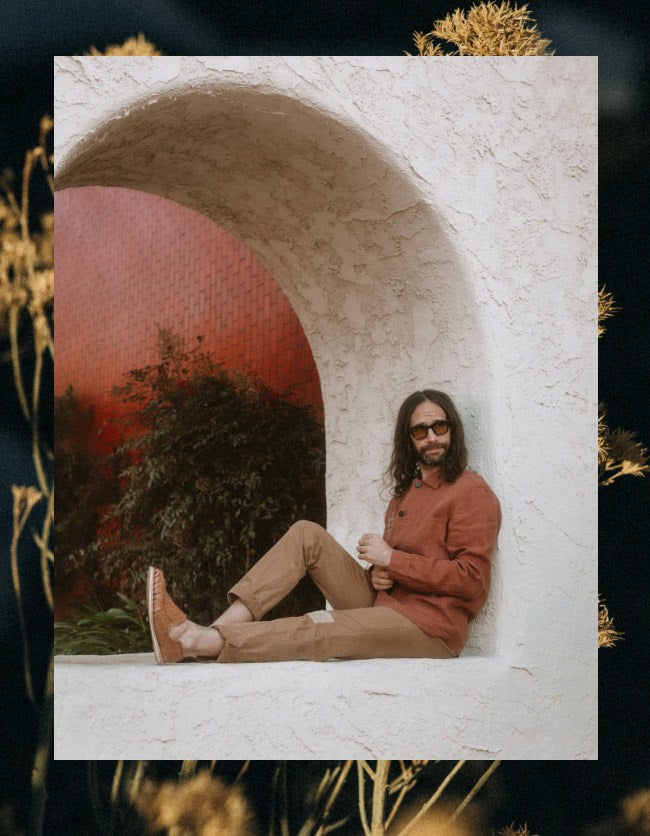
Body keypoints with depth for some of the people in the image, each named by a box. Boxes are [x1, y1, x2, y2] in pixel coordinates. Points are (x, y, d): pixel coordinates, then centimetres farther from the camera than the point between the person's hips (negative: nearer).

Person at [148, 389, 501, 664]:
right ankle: (221, 627, -20)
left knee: (318, 630, -28)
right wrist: (378, 573, -2)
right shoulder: (406, 491, 20)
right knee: (307, 534, -4)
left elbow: (469, 577, -17)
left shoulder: (471, 493, -7)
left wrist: (391, 559, -16)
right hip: (384, 605, 8)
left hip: (430, 626, -8)